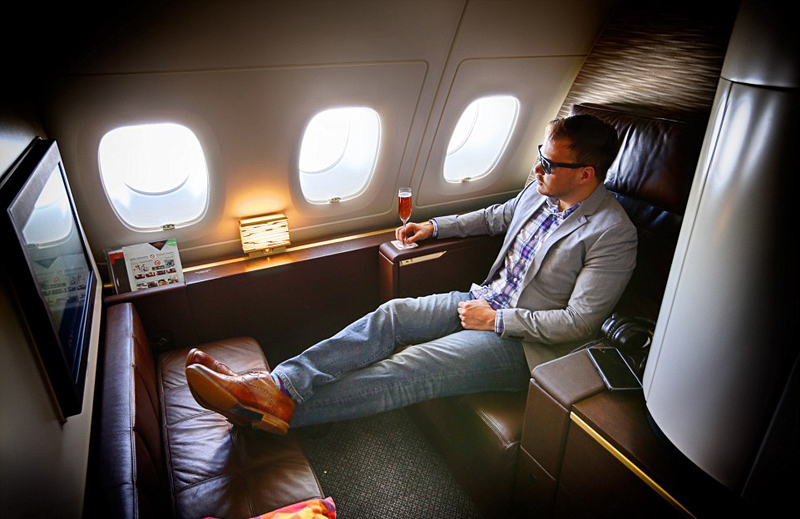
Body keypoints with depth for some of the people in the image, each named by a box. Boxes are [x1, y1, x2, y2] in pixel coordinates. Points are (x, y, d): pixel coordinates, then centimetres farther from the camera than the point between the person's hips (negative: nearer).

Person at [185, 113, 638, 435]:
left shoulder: (613, 234, -17)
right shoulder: (542, 190, 5)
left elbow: (578, 322, -19)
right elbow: (497, 216, 24)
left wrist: (495, 320, -19)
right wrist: (435, 227, 19)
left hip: (525, 342, -7)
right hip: (486, 300, 7)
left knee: (413, 368, -25)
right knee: (393, 315, -14)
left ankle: (282, 408, -24)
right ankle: (278, 383, -20)